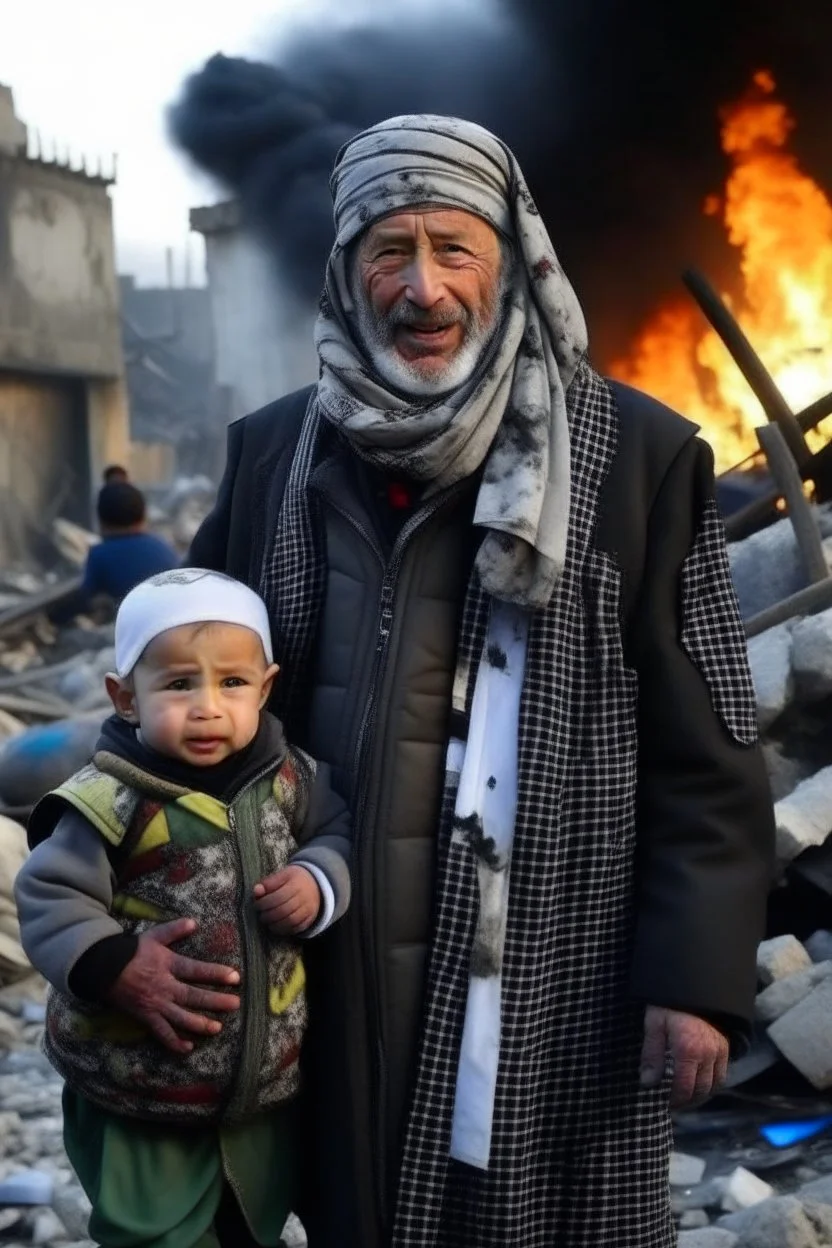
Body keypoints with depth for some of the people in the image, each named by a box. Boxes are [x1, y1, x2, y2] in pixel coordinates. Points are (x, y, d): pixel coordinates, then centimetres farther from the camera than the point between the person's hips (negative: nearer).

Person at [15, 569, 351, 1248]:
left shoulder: (288, 775, -7)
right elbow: (48, 900, -16)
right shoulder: (110, 802, -21)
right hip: (137, 1099, -4)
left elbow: (340, 833, 6)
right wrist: (114, 967, -28)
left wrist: (320, 882, -14)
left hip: (268, 1086, 5)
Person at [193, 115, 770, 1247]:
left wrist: (699, 975, -11)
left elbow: (705, 756, -6)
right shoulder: (273, 453, 3)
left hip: (554, 976, -3)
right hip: (329, 969, 4)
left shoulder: (640, 458, -7)